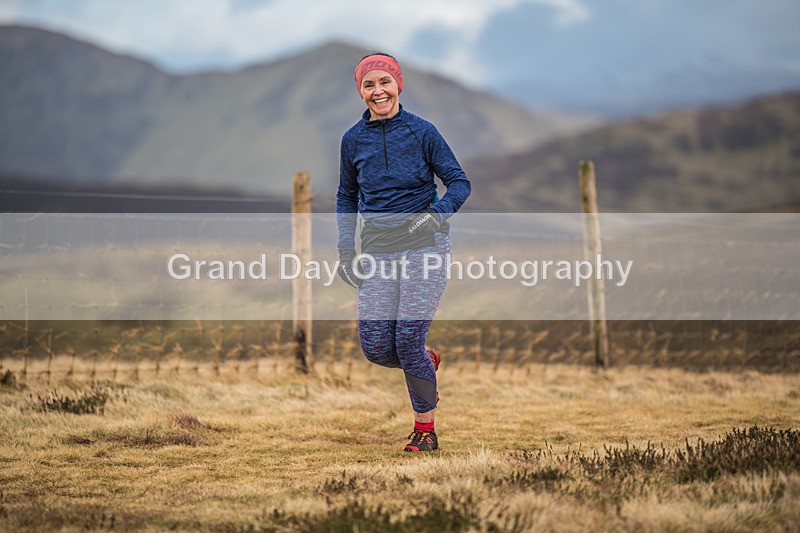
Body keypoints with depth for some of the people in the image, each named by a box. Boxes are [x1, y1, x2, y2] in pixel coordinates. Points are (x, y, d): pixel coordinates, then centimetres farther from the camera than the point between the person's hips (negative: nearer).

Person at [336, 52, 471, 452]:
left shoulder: (422, 132, -3)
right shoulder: (354, 139, 7)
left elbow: (460, 182, -1)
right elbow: (347, 195, 19)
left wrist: (437, 212, -21)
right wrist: (345, 246, 9)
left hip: (425, 244, -3)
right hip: (378, 249, 3)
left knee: (409, 338, -12)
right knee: (375, 346, -7)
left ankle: (425, 427, 6)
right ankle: (427, 363, 27)